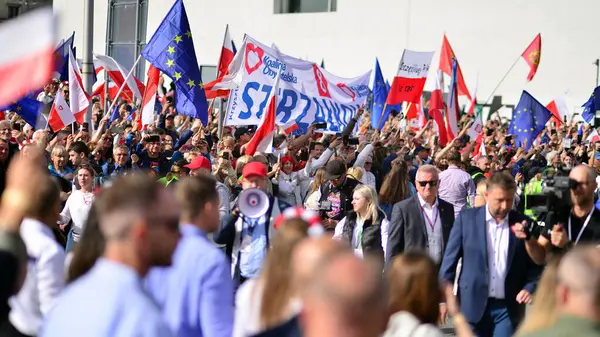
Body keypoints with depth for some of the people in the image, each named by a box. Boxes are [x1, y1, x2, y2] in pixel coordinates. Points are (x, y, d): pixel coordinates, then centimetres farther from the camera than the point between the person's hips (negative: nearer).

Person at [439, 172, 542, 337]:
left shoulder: (523, 223, 1)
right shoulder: (466, 218, -1)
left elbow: (535, 264, 7)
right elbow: (450, 260, 2)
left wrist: (530, 288, -11)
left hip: (508, 308, 0)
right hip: (473, 305, 0)